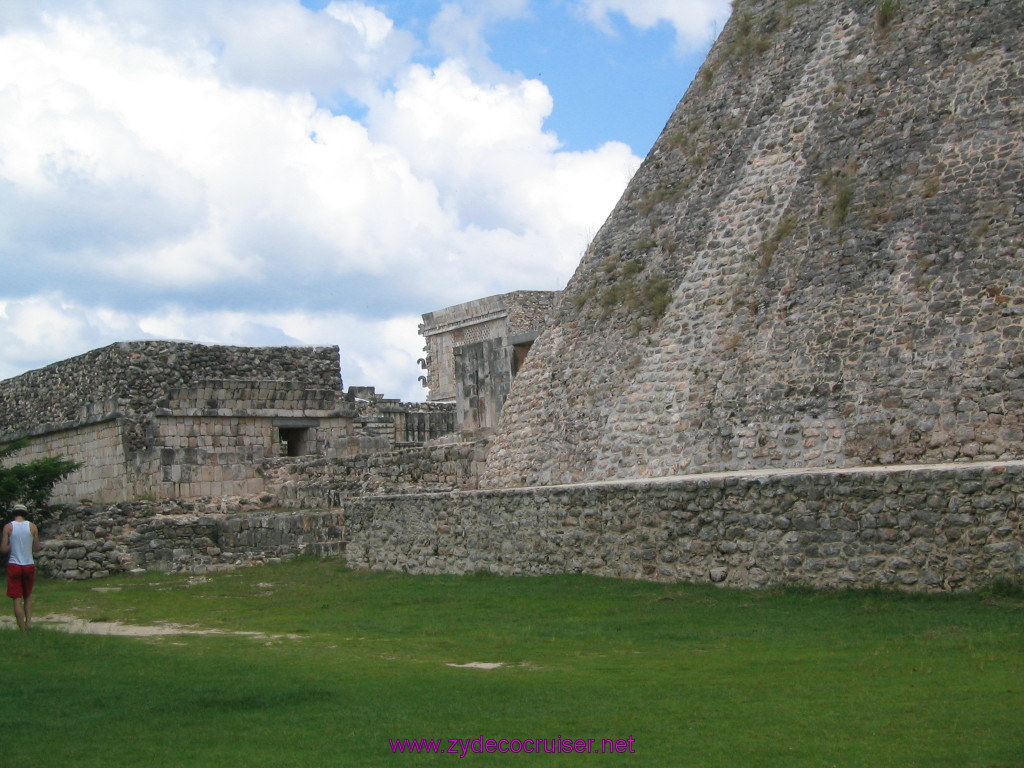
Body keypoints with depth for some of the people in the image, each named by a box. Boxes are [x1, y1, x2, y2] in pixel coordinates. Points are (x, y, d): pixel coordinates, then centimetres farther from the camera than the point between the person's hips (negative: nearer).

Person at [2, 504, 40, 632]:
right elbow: (37, 548, 4)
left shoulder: (8, 527, -4)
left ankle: (23, 629, -1)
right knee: (28, 596, 20)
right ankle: (28, 622, 5)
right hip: (29, 565, 2)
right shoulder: (32, 527, 1)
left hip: (14, 565, -2)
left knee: (17, 598, 2)